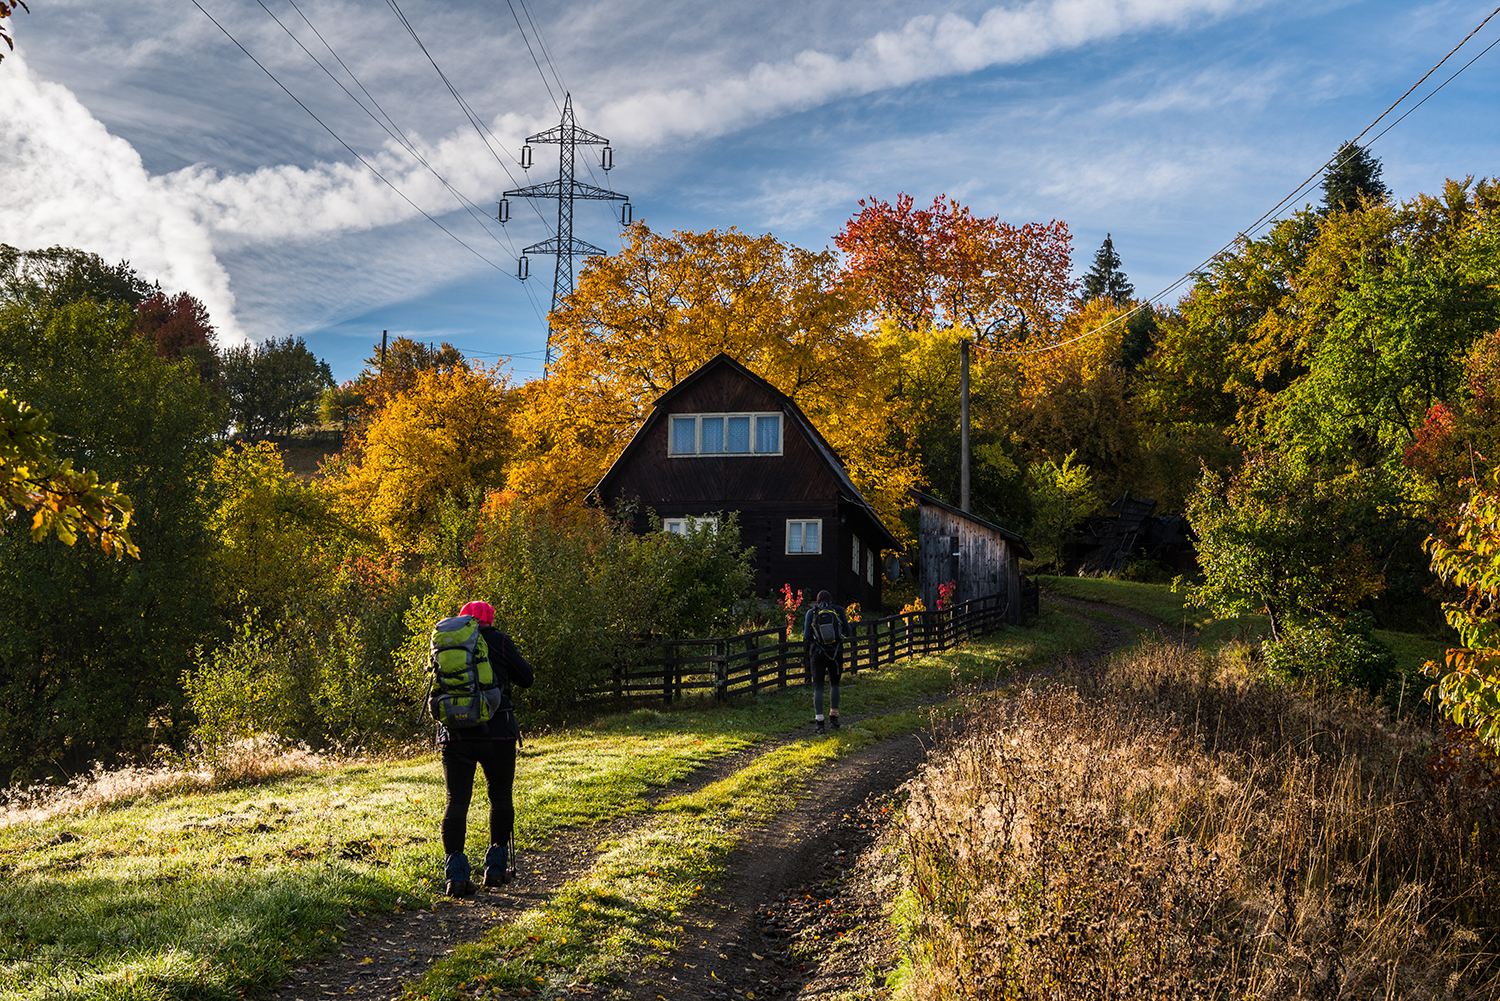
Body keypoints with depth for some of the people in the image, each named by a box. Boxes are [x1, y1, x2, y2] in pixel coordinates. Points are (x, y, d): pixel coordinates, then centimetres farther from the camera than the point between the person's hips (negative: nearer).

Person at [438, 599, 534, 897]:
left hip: (454, 735, 2)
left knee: (456, 801, 4)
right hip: (496, 732, -2)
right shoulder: (497, 640, -1)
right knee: (500, 797, 15)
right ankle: (495, 867, 17)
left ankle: (456, 874, -4)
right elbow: (526, 678, 5)